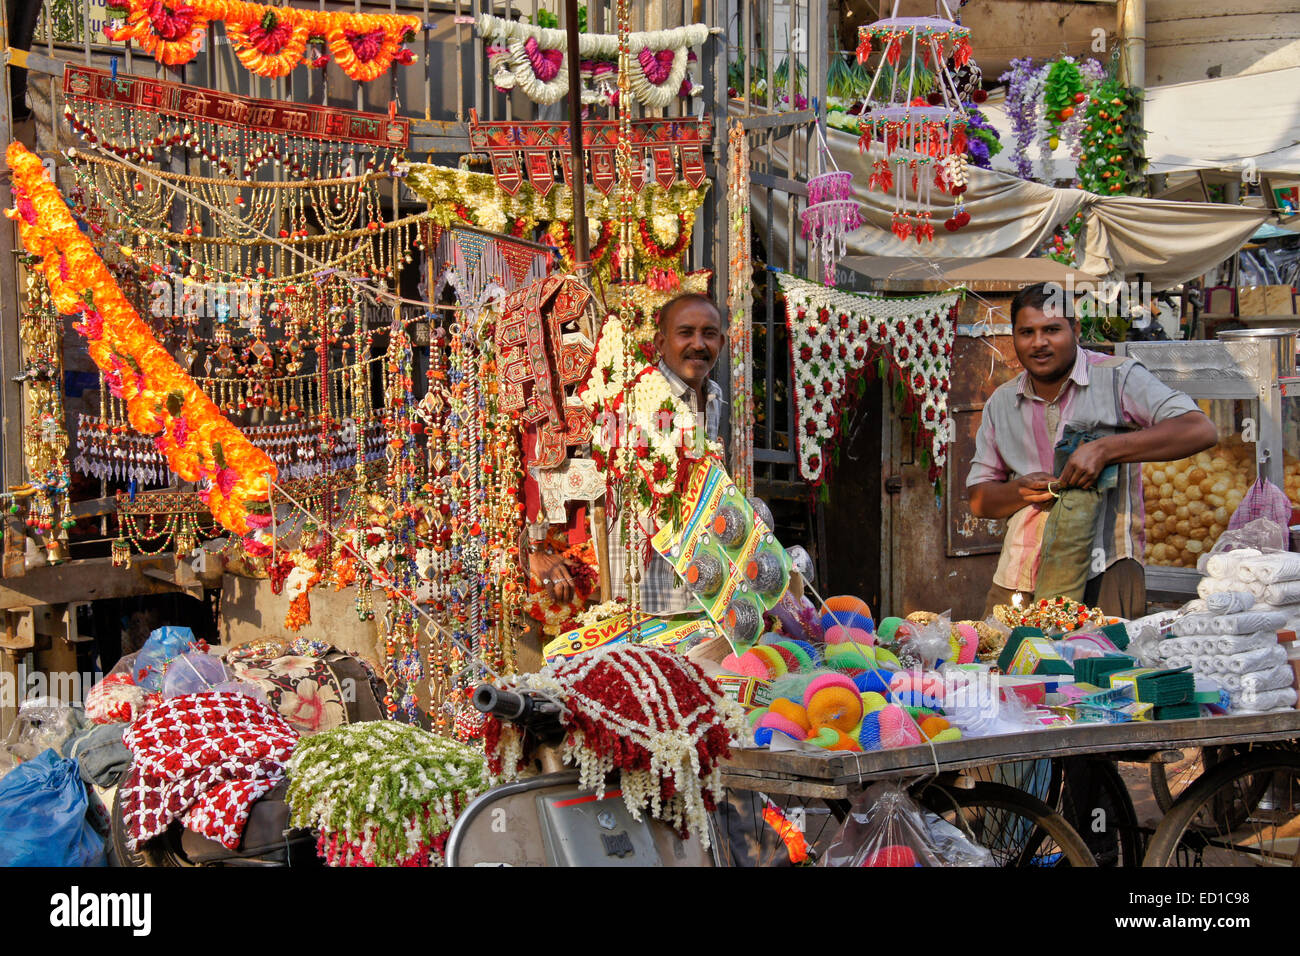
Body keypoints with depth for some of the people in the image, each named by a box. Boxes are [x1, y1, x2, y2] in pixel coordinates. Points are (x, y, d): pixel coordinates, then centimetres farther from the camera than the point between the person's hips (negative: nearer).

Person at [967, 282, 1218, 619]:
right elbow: (979, 500, 18)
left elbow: (1201, 431, -14)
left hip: (1104, 572, -4)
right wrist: (1020, 490, -6)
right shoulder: (1002, 402, 15)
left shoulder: (1117, 377, -1)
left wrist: (1104, 449, -20)